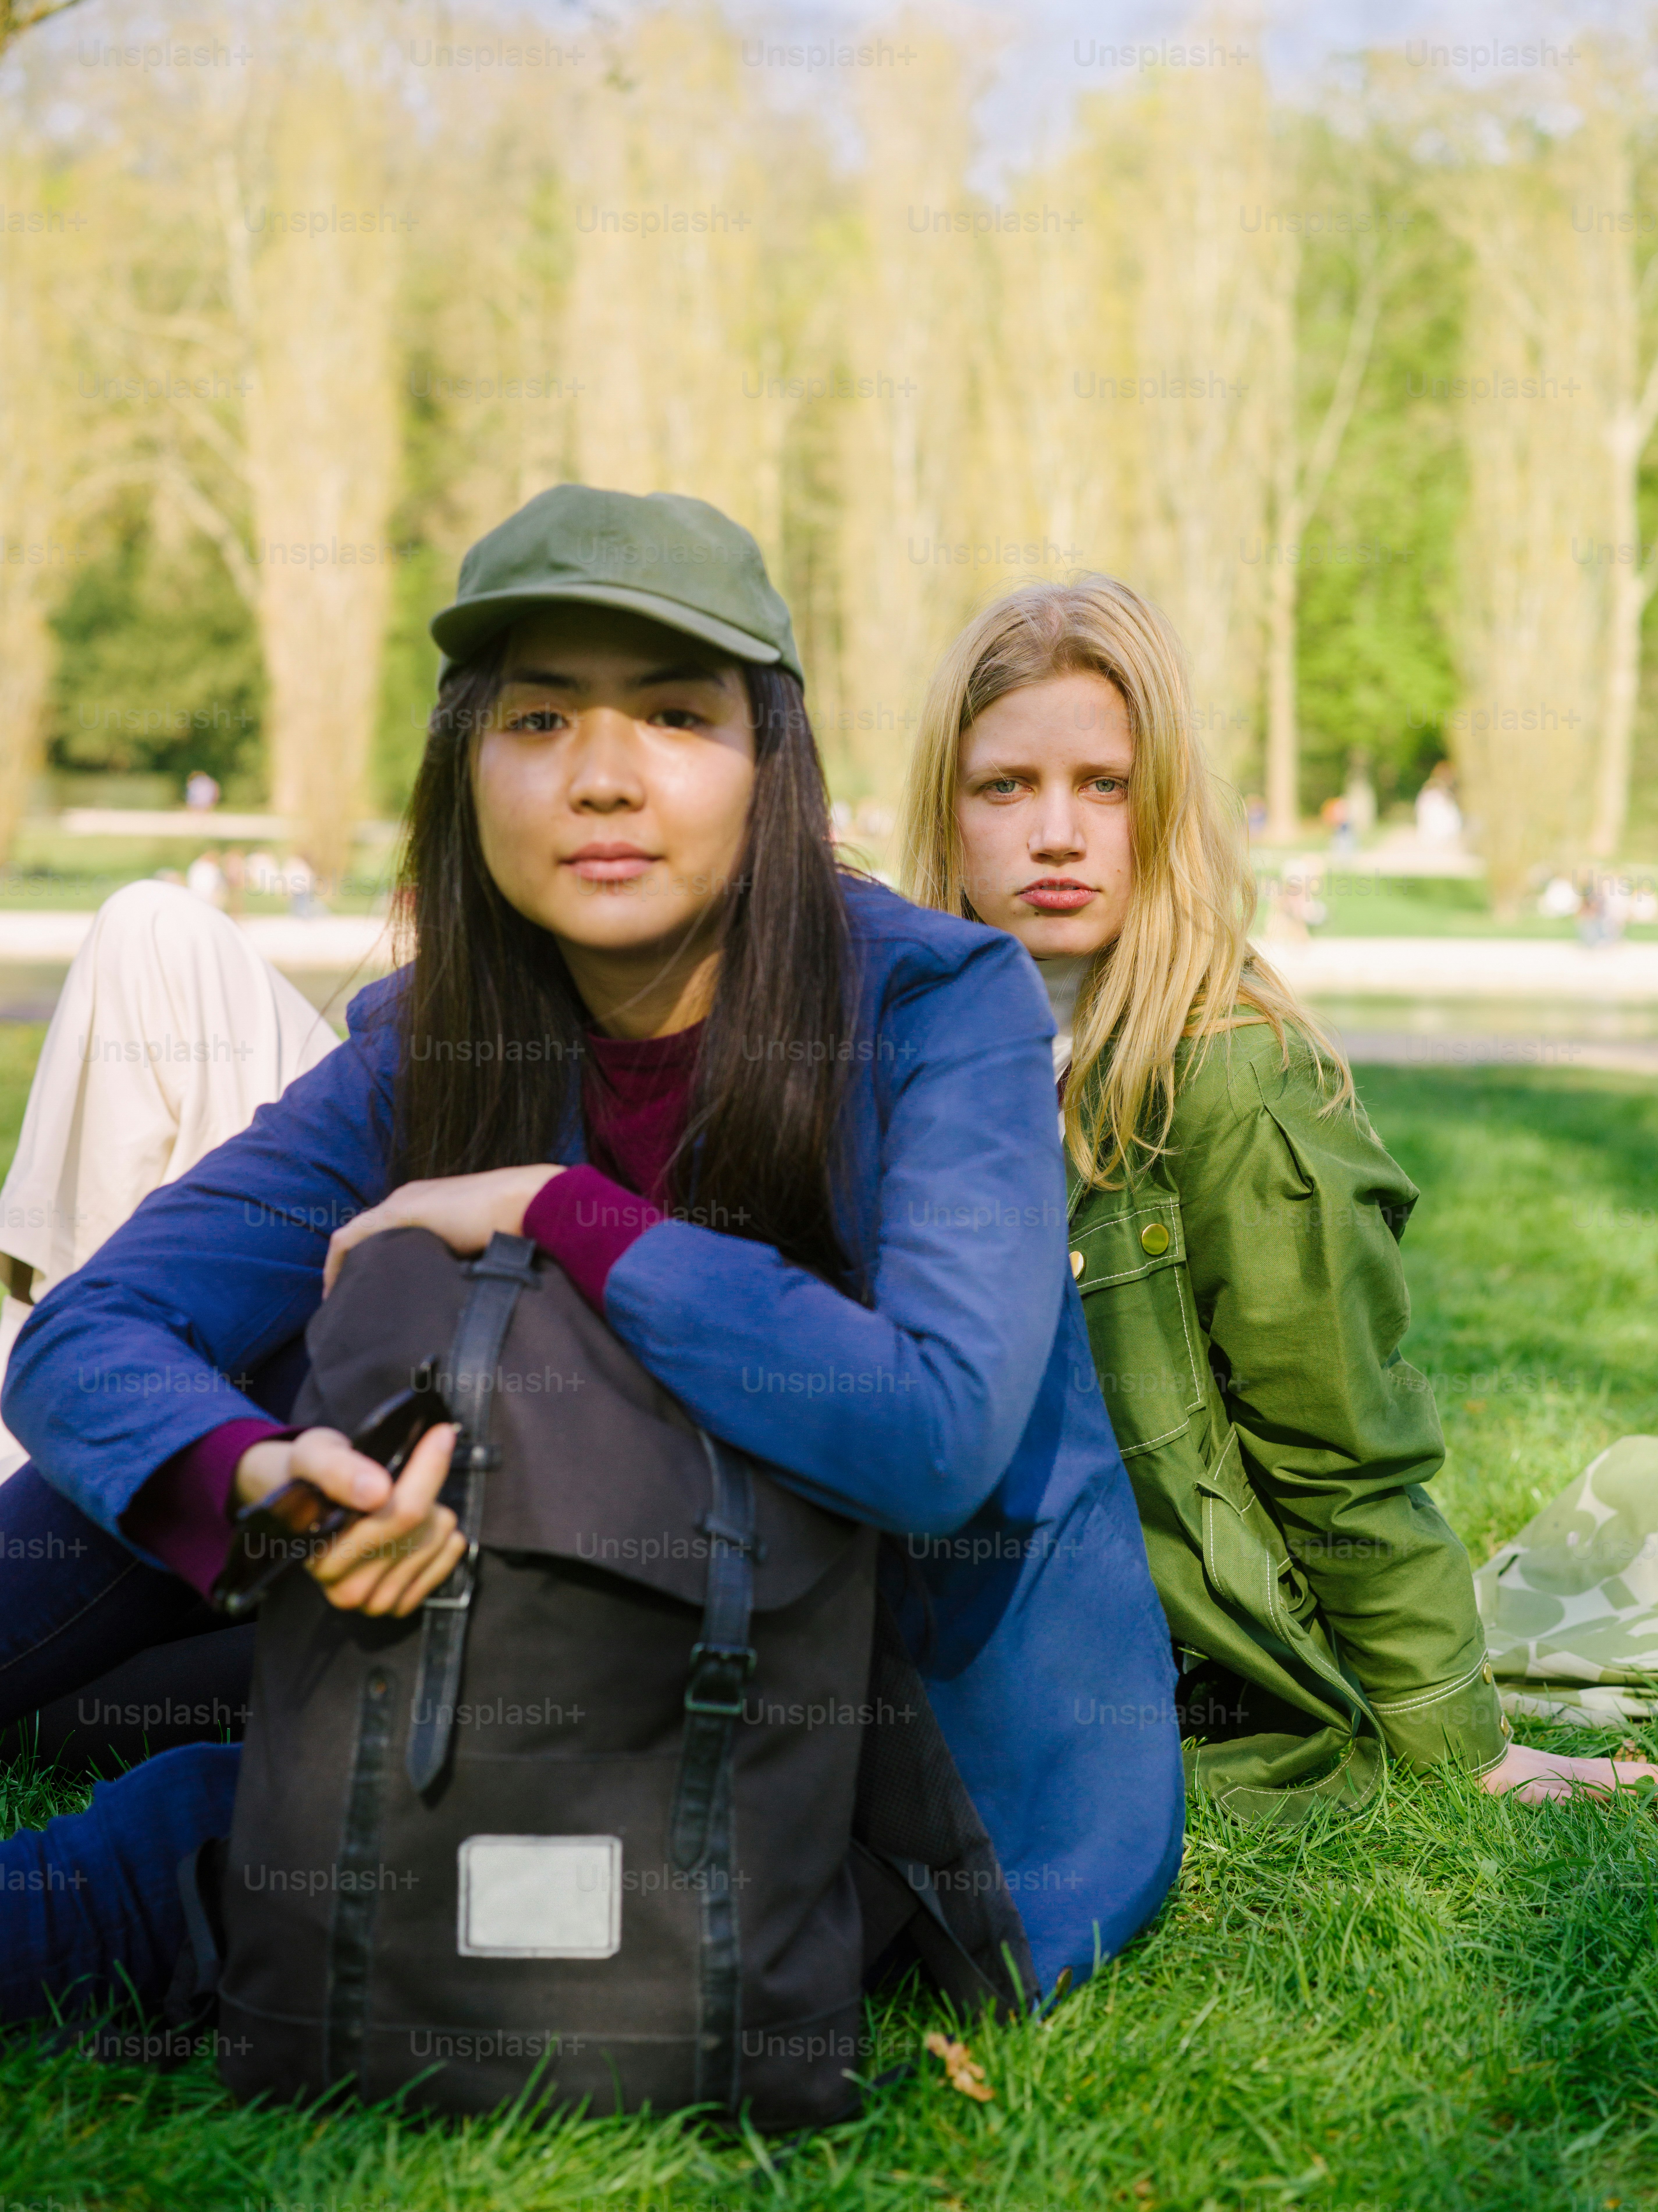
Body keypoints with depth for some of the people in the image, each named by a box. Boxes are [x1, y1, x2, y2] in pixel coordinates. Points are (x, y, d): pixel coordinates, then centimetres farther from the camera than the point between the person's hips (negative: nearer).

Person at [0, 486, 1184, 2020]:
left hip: (977, 1718, -5)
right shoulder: (428, 1053, -5)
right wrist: (250, 1478, -35)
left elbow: (939, 1436, -31)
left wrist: (559, 1209, -28)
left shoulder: (941, 1003, -17)